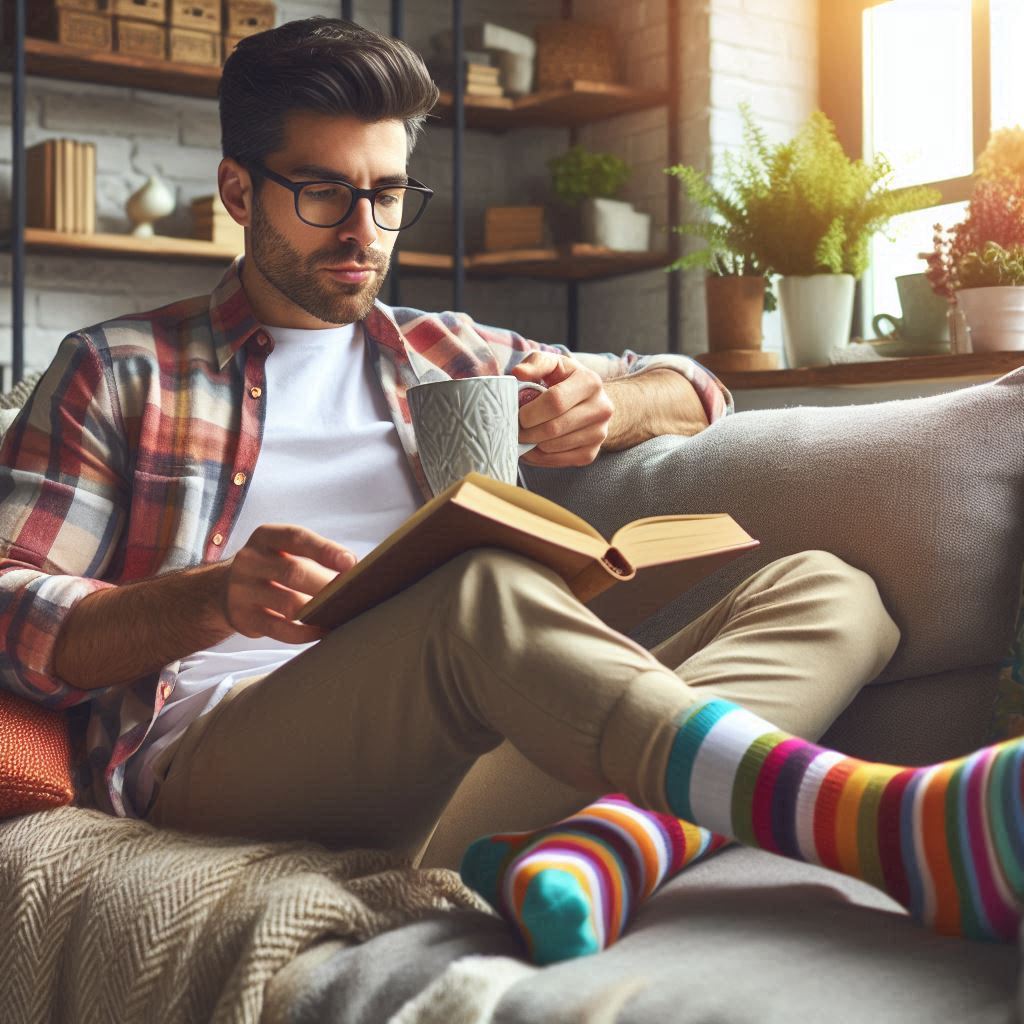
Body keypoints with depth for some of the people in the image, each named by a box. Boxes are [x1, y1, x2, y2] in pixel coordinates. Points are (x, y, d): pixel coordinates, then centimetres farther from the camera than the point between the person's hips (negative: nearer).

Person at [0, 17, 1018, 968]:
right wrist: (217, 596, -15)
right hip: (217, 747, -4)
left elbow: (691, 387, 32)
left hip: (463, 750, 5)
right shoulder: (117, 370, 17)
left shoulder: (441, 354, 28)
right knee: (486, 589, -36)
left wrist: (607, 404, 6)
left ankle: (597, 842, -44)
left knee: (829, 590, -13)